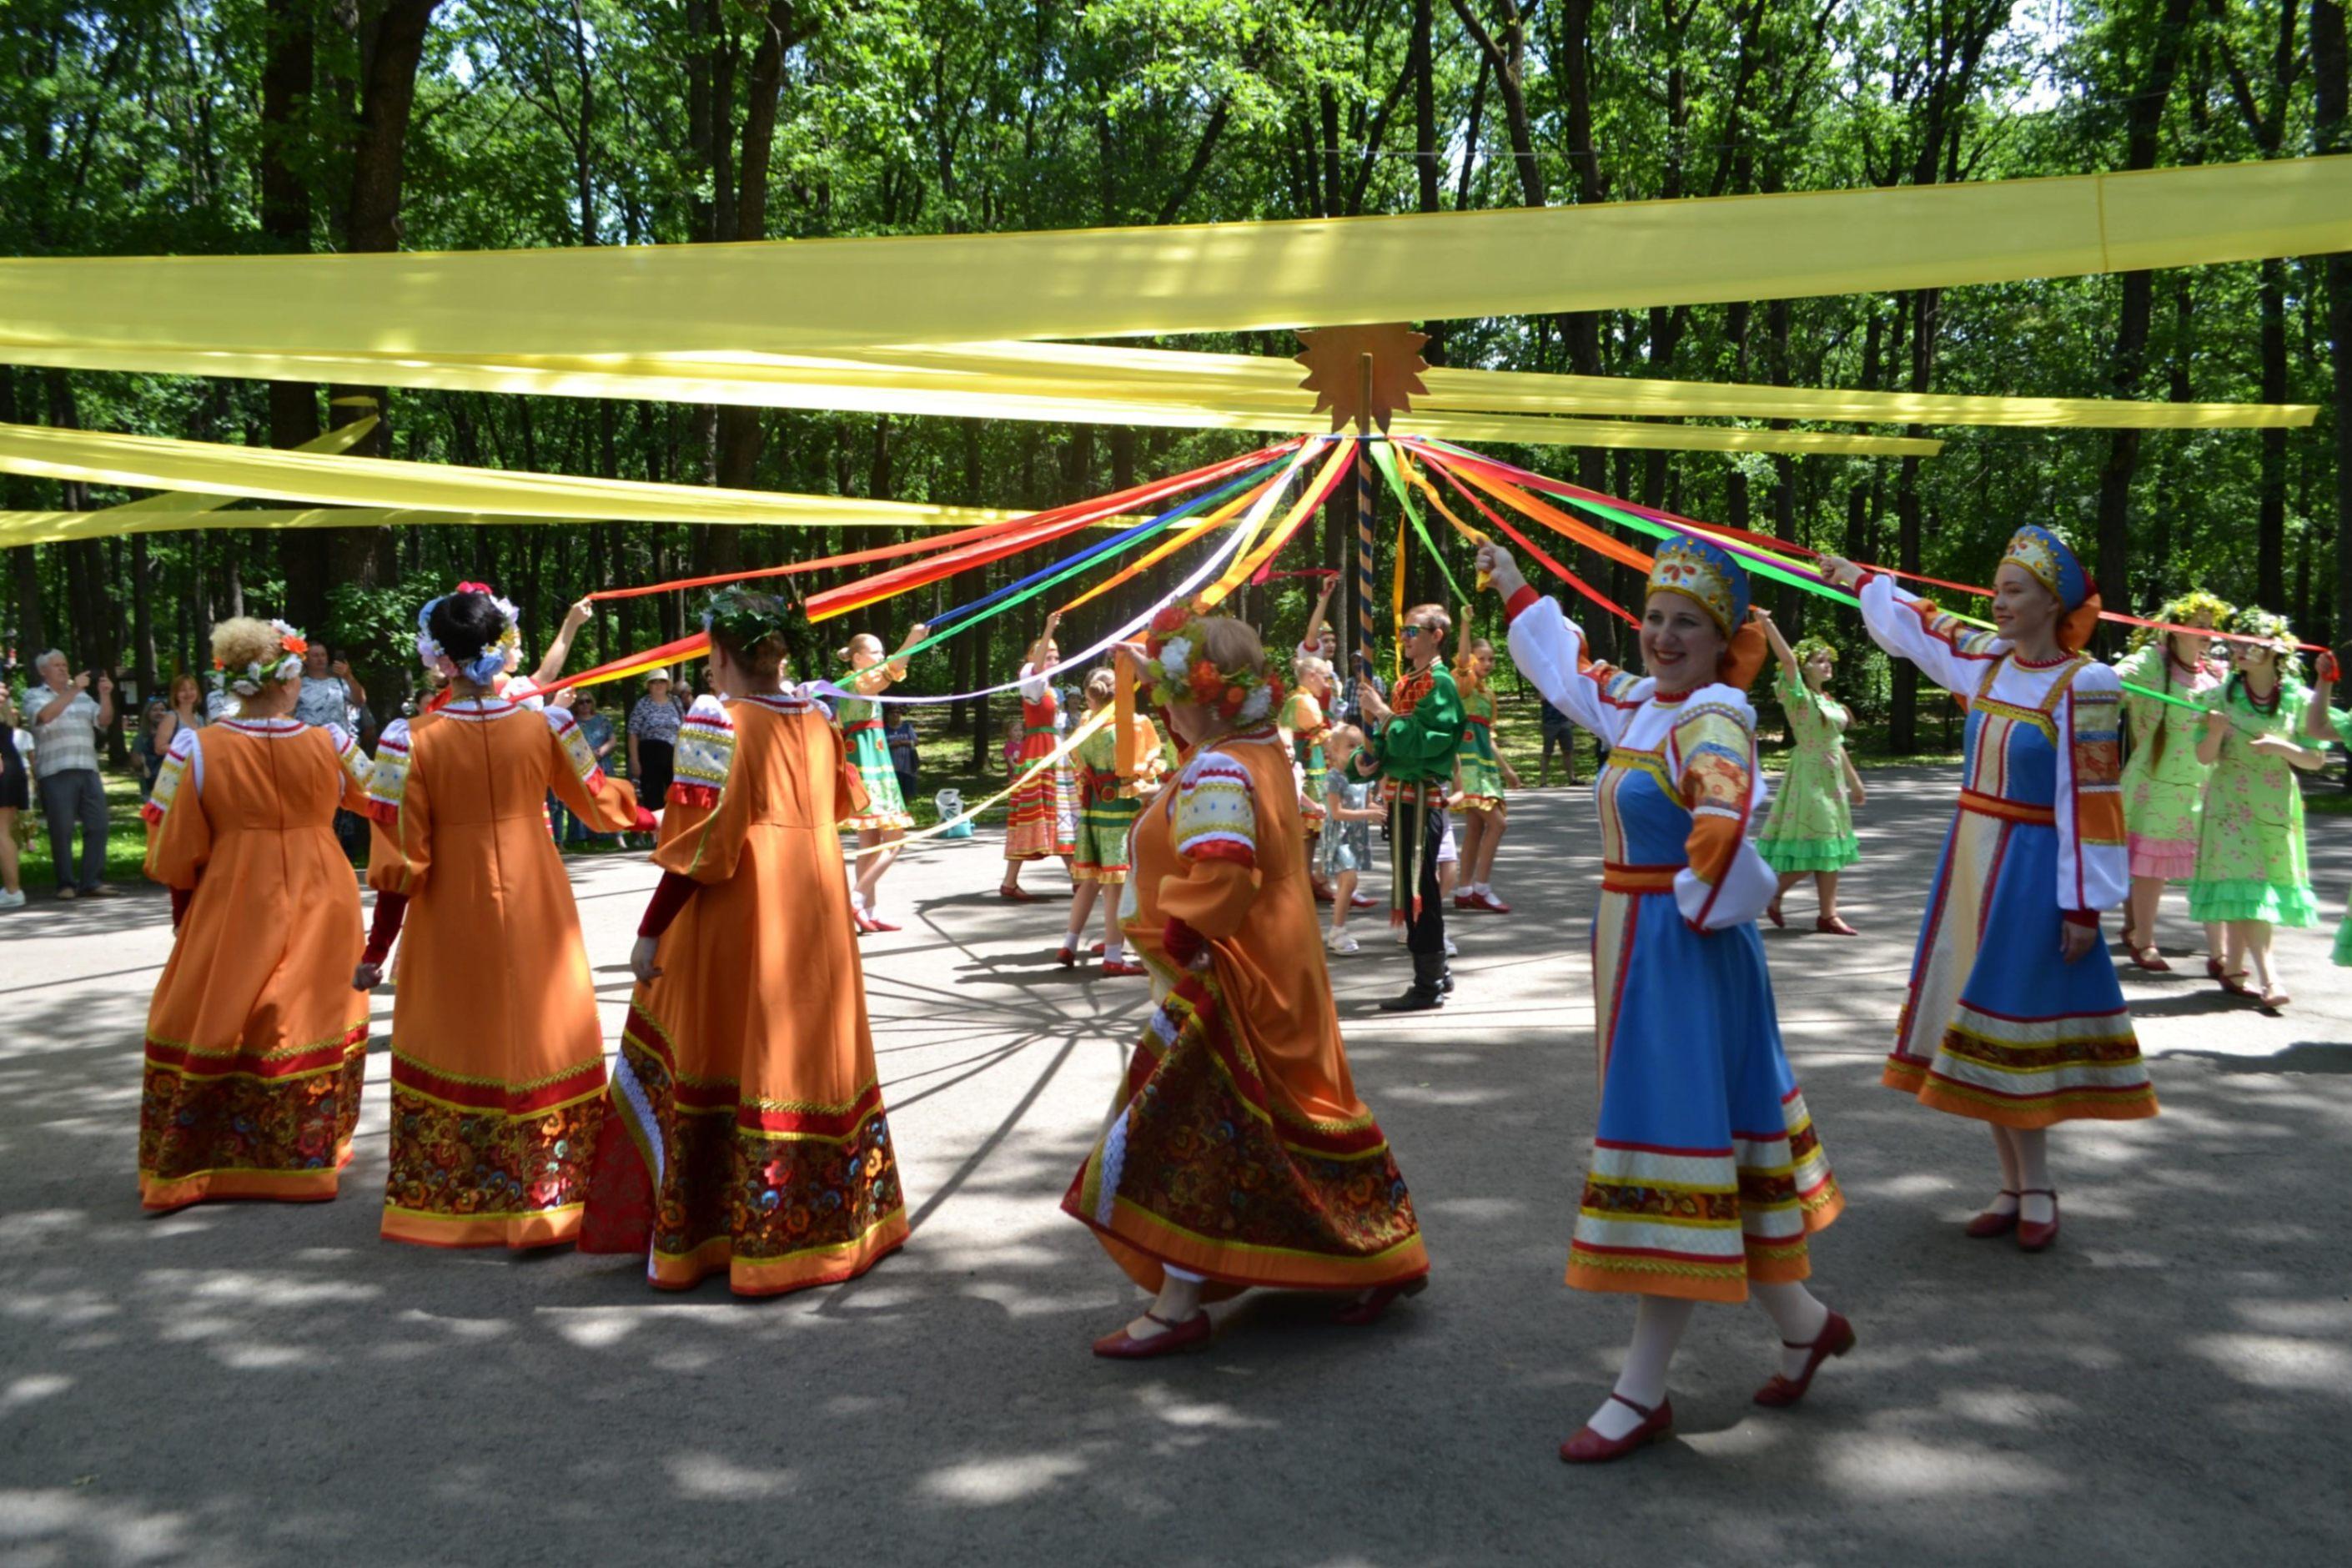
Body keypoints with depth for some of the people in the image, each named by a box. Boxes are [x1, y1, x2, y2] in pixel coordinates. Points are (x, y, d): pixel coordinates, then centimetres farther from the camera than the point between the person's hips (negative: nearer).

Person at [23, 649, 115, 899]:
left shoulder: (82, 695, 21)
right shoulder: (34, 695, 8)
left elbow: (104, 720, 11)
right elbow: (45, 715, -13)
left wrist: (105, 695, -4)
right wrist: (72, 690, -17)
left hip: (88, 770, 4)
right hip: (56, 772, -4)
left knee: (97, 826, -2)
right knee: (62, 830, -3)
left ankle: (92, 881, 2)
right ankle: (67, 884, 3)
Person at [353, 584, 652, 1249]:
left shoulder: (413, 740, -11)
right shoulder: (544, 725, -6)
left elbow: (400, 861, -9)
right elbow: (600, 802, 9)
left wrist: (376, 952, 0)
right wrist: (652, 819, 30)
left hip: (452, 926, -1)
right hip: (536, 918, 1)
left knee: (455, 1048, 11)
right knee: (543, 1043, 11)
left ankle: (447, 1202, 23)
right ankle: (545, 1196, 20)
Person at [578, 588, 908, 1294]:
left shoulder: (717, 722, -13)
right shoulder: (817, 719, 5)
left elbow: (698, 845, -17)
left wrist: (651, 931, -10)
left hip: (735, 921, -6)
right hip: (812, 914, 6)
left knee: (719, 1061, 3)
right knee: (813, 1052, 15)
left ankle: (693, 1237, 11)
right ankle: (833, 1221, 26)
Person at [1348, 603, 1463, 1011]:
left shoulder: (1439, 683, -11)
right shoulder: (1406, 682, 16)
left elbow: (1423, 739, -21)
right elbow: (1390, 738, 20)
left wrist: (1381, 711, -17)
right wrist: (1364, 758, 2)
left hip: (1422, 797, -9)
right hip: (1400, 795, 9)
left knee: (1418, 889, -7)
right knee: (1411, 888, 15)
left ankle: (1429, 986, -1)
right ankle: (1436, 974, 26)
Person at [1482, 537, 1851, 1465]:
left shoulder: (1711, 720, -18)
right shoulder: (1639, 704, 10)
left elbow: (1723, 825, -37)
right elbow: (1570, 671, 30)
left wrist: (1699, 908, -22)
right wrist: (1516, 591, 37)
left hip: (1686, 955, -10)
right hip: (1636, 952, 10)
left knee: (1673, 1150, -3)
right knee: (1709, 1142, 18)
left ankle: (1643, 1394, 7)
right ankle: (1801, 1320, 37)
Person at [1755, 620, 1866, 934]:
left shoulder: (1829, 700, 14)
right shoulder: (1799, 696, -9)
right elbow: (1788, 660, -25)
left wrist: (1854, 781, 22)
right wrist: (1767, 625, -34)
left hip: (1832, 777, 8)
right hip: (1809, 775, -8)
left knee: (1830, 847, 8)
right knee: (1813, 846, -10)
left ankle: (1828, 915, 13)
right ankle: (1773, 894, 9)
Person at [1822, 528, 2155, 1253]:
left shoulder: (2083, 685, -14)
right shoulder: (1987, 660, 5)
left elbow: (2091, 802, -15)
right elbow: (1914, 623, 24)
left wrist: (2083, 905, -16)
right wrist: (1858, 579, 37)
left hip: (2032, 871, -7)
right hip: (1969, 859, 7)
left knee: (2010, 1022, -4)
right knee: (1973, 1020, 8)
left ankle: (2037, 1190, 11)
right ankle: (2017, 1186, 18)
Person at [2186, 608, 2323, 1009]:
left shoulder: (2298, 699, -1)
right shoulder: (2221, 695, -3)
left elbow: (2316, 759, 1)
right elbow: (2204, 757, -2)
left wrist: (2282, 747, -17)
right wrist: (2216, 732, -22)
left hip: (2277, 805, 1)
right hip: (2231, 802, -1)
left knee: (2253, 887, 6)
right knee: (2243, 885, -11)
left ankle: (2233, 969, 20)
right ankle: (2268, 978, -14)